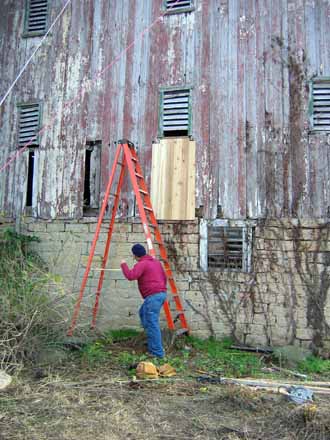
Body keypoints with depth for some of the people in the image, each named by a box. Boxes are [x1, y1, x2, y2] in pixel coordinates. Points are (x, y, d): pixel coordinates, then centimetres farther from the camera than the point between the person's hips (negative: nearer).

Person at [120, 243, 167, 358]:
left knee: (152, 324, -5)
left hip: (153, 296, -10)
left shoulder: (141, 264, -9)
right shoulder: (156, 261, 18)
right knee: (143, 313, 24)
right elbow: (164, 277, 22)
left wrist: (124, 265, -7)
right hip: (161, 293, 10)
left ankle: (157, 352, -2)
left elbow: (130, 276, -23)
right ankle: (152, 345, 26)